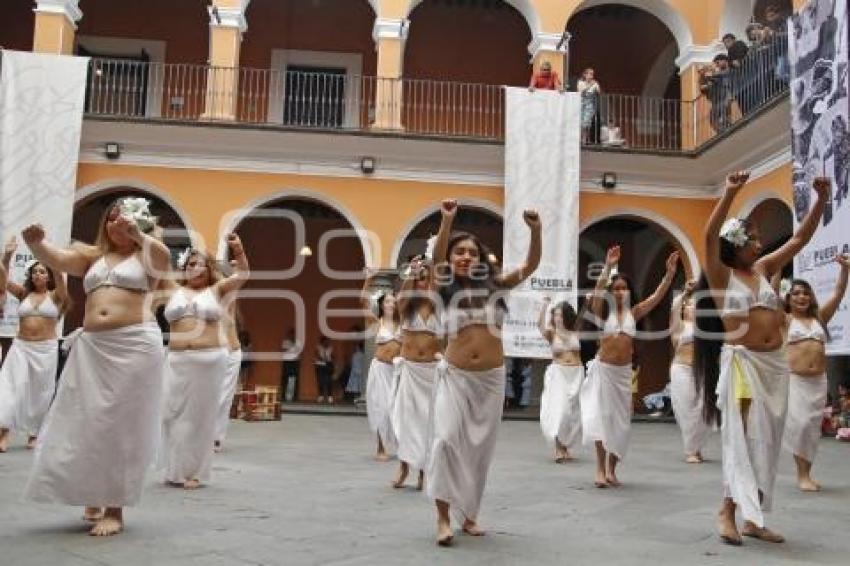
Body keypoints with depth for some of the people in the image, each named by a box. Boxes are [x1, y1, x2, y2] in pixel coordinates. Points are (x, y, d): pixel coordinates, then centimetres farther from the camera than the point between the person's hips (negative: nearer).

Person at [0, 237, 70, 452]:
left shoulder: (55, 295, 2)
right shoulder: (23, 294, 9)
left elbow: (59, 277, -18)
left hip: (46, 348, -1)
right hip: (20, 346, 2)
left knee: (40, 391, 4)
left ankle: (33, 434, 15)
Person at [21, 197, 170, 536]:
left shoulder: (146, 255, 6)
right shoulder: (93, 255, 17)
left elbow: (164, 259, -17)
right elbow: (57, 260, 2)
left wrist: (137, 234, -33)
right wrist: (35, 243, -18)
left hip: (134, 345, -5)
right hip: (92, 347, 5)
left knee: (121, 423, -3)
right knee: (85, 421, 7)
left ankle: (114, 509, 2)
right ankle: (94, 496, 23)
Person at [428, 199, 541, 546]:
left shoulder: (495, 285, 3)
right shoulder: (447, 287, 0)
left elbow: (530, 265, -6)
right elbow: (436, 259, -18)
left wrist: (535, 231, -22)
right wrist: (447, 221, -32)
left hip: (491, 378, 2)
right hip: (454, 376, -2)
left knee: (480, 446, 9)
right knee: (447, 439, -16)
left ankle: (469, 514, 23)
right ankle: (443, 517, -9)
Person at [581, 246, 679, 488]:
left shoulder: (634, 312, 3)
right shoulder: (603, 311, -4)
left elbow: (657, 296, -3)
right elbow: (598, 292, -23)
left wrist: (670, 273, -15)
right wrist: (608, 267, -34)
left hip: (624, 372, 3)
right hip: (603, 369, -3)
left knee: (621, 420, 6)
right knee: (602, 416, -7)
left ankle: (611, 469, 17)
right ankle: (600, 469, -4)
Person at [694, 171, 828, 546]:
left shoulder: (764, 268, 13)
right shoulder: (721, 275, -3)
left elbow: (800, 238, 16)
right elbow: (710, 236, -18)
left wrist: (821, 200, 8)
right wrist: (730, 192, -23)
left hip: (775, 362, 6)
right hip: (742, 360, -6)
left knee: (767, 439, 6)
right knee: (744, 436, -11)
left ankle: (753, 518, 13)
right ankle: (727, 511, -4)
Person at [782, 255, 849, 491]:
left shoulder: (819, 318, 15)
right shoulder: (785, 320, 5)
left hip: (818, 381, 4)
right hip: (794, 379, -4)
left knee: (813, 427, 6)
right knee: (799, 424, -10)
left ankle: (806, 474, 14)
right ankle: (802, 475, 0)